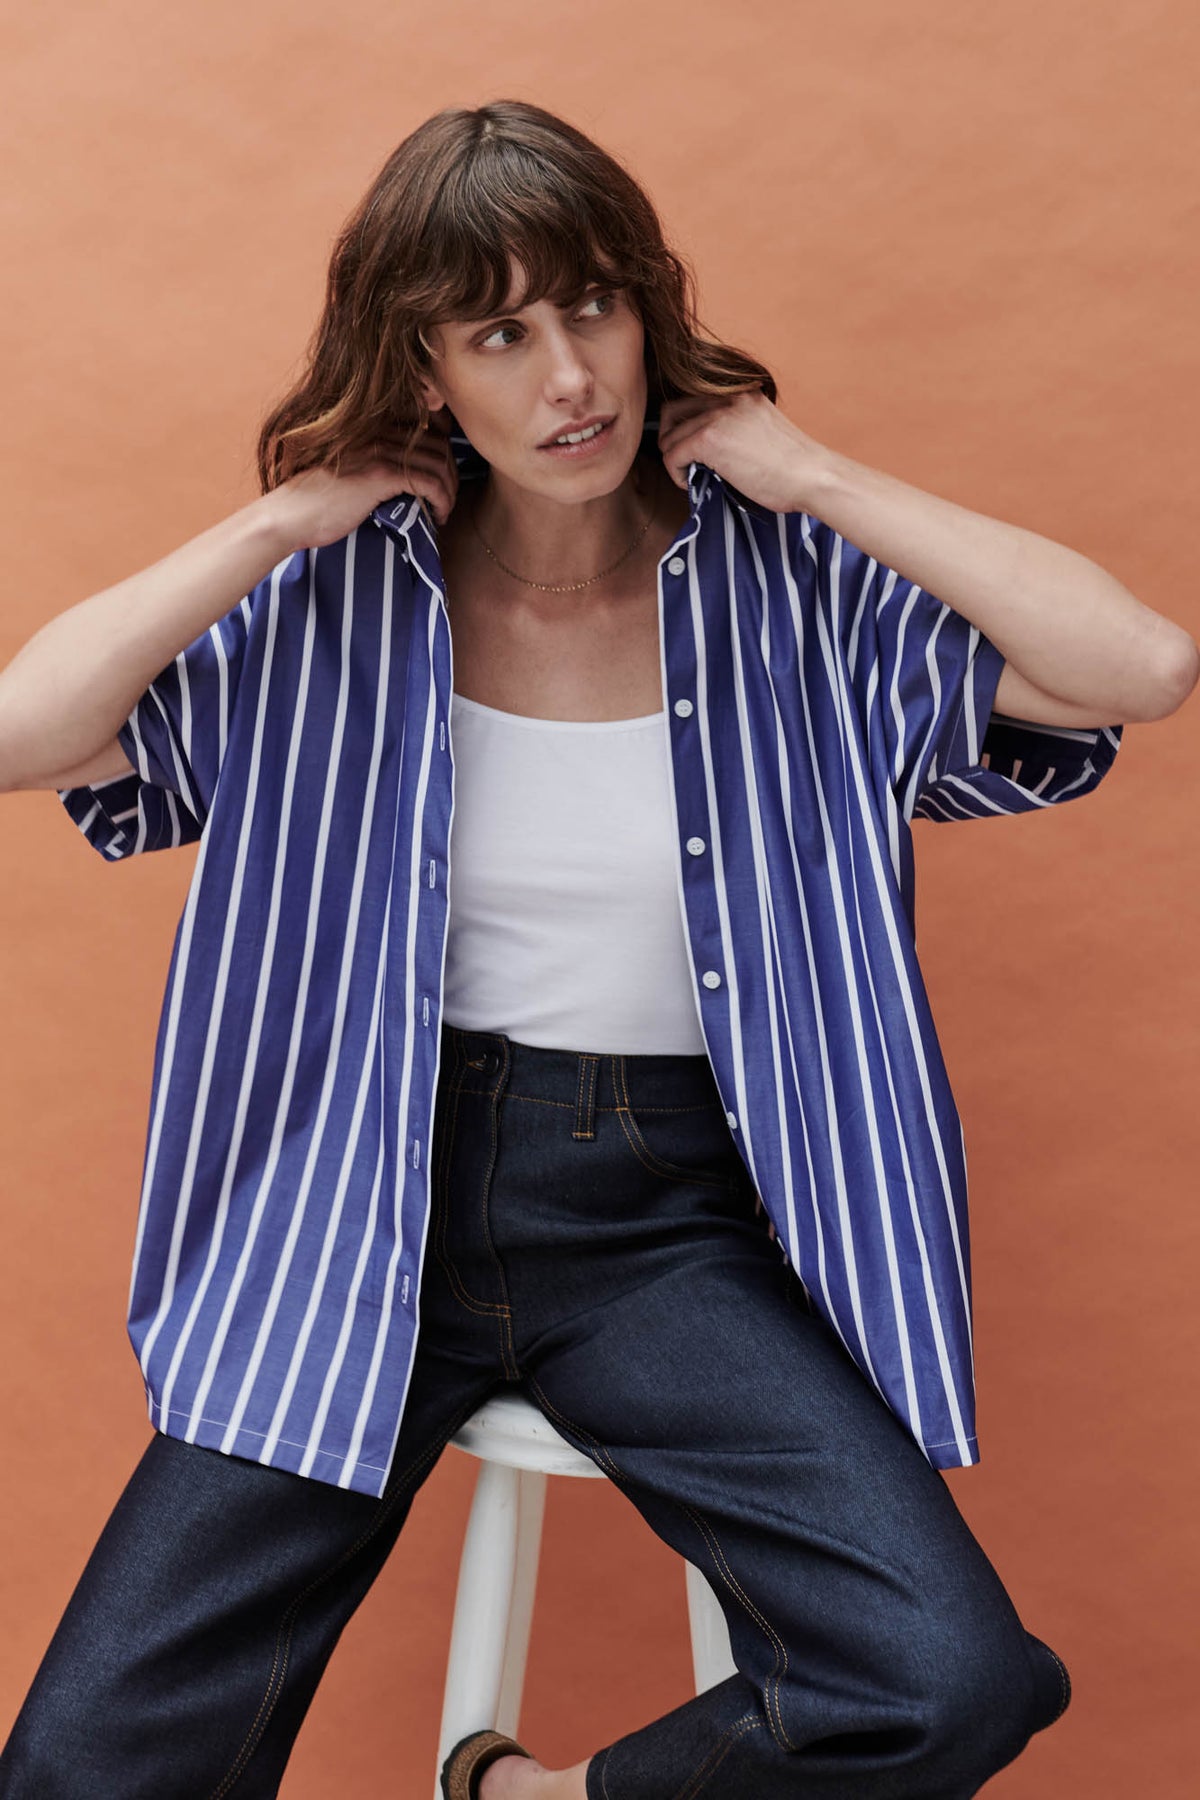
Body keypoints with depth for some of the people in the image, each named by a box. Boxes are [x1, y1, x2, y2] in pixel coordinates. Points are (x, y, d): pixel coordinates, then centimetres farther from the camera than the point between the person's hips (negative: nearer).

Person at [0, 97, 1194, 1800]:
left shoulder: (795, 585, -2)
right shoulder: (334, 600, 0)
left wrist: (812, 478, -11)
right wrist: (284, 520, -10)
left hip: (670, 1220, 0)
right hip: (373, 1196, 0)